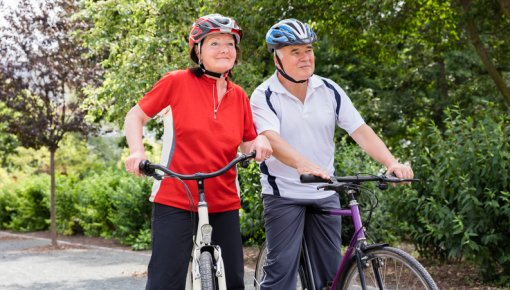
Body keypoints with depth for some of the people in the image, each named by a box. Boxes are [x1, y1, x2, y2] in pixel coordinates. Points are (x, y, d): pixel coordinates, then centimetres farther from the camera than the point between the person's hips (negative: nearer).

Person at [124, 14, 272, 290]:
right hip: (175, 202, -4)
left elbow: (247, 145, 16)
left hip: (224, 205, 5)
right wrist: (137, 152, -14)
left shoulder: (239, 96, 7)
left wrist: (259, 143, -7)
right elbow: (135, 116, 3)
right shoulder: (177, 82, -5)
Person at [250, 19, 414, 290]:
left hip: (325, 194, 4)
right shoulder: (264, 97, -9)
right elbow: (271, 139, -26)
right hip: (283, 194, -4)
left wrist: (391, 162, -23)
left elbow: (361, 131, -5)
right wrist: (303, 164, -46)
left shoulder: (330, 90, 2)